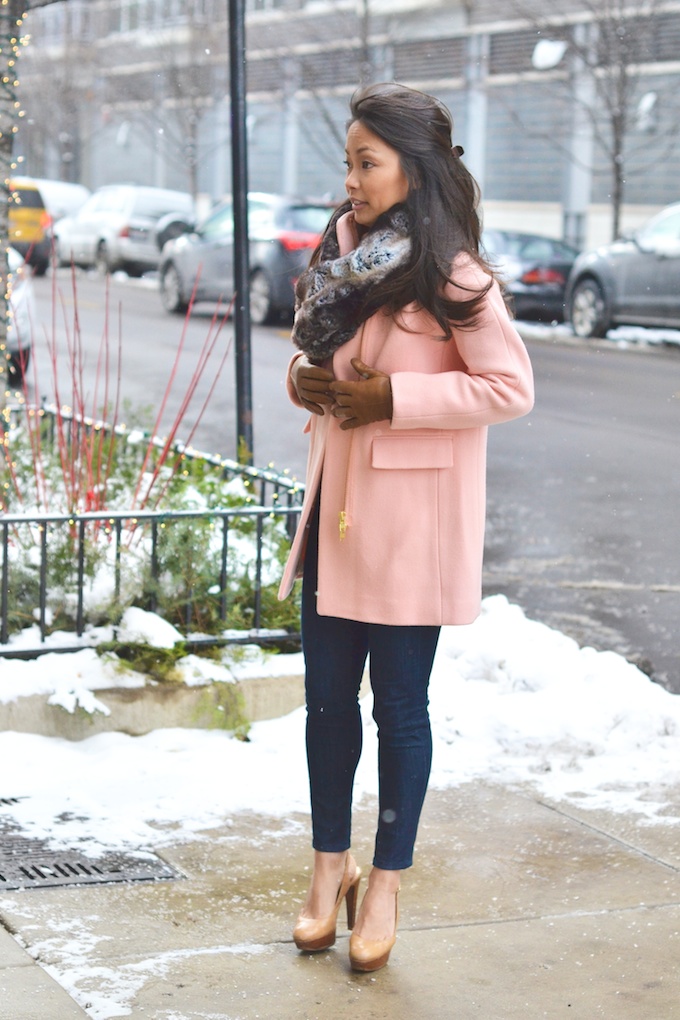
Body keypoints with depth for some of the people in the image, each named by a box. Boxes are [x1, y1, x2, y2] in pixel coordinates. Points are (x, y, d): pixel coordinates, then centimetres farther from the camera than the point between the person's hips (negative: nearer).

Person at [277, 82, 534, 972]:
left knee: (399, 706, 5)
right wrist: (305, 375, -2)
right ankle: (331, 863, 28)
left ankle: (386, 883, 19)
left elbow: (511, 387, -16)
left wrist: (392, 397, -19)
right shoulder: (343, 248, 8)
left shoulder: (449, 274, -13)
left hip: (410, 516, -6)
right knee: (326, 696, 11)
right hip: (336, 503, 6)